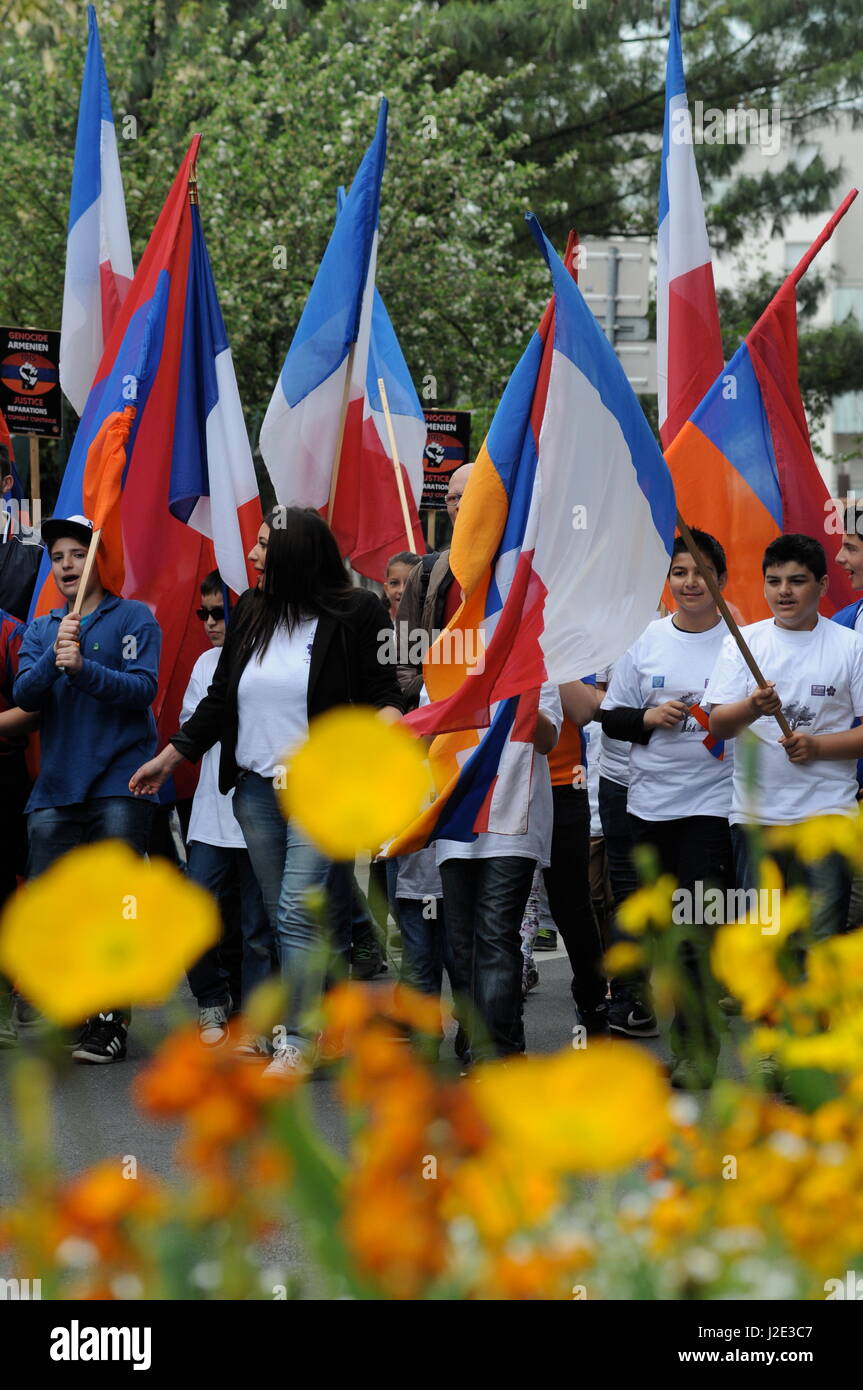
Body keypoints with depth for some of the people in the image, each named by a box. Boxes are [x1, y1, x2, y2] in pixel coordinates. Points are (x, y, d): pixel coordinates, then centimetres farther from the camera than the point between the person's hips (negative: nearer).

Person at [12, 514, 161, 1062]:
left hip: (120, 784, -4)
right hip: (56, 788, 4)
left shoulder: (134, 618, 4)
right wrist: (54, 659, -16)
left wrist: (84, 668, -22)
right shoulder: (40, 631, 16)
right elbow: (25, 696, 2)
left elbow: (144, 688, -9)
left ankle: (110, 1021, -1)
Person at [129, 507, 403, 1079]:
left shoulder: (354, 612, -4)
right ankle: (319, 1019, 13)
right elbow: (219, 700, 16)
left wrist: (390, 725, -24)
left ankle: (298, 1043, -9)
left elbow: (381, 689, -2)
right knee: (286, 919, 6)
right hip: (256, 789, 6)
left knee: (297, 913, -13)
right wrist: (168, 758, 17)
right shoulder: (251, 611, 10)